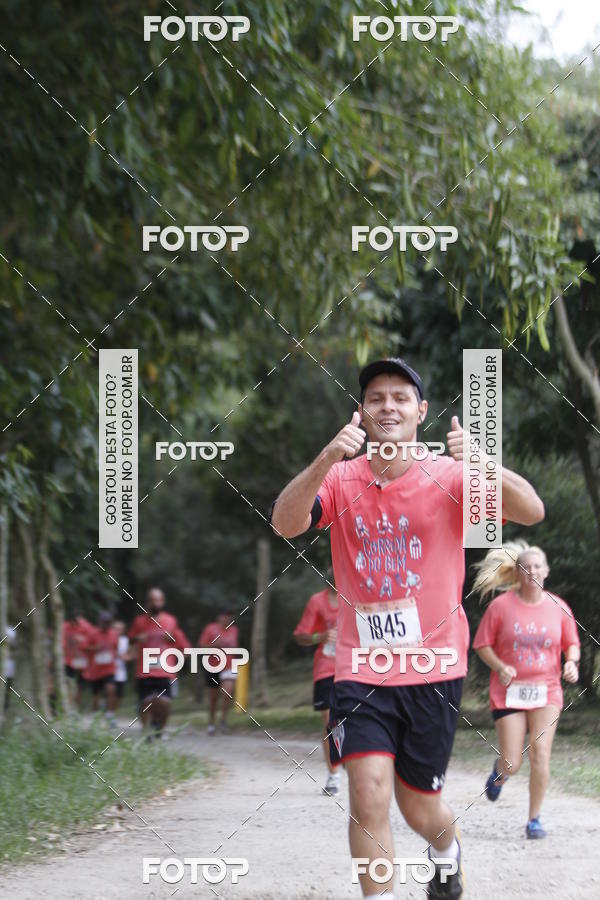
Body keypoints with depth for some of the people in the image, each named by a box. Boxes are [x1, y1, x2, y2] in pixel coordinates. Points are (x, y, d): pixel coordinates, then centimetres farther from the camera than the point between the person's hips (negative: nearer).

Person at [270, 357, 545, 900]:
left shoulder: (449, 477, -4)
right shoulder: (341, 479, -1)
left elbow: (531, 512, -19)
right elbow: (284, 524, -19)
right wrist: (326, 460, -35)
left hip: (434, 669, 0)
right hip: (361, 669, 0)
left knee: (419, 809, 11)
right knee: (369, 792, -17)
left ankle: (447, 852, 45)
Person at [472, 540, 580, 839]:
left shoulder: (558, 608, 2)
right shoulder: (501, 606, -4)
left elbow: (571, 643, 14)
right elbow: (482, 645, 1)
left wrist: (572, 662, -7)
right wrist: (500, 667, -15)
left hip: (546, 692, 1)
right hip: (509, 692, -1)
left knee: (540, 755, -12)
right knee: (512, 765, -4)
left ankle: (534, 820, 3)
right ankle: (499, 772, 36)